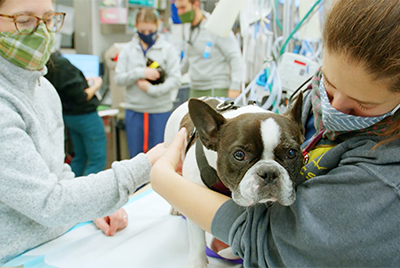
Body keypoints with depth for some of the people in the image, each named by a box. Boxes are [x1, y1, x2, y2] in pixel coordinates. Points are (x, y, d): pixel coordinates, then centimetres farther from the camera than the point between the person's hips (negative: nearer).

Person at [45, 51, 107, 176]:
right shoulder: (60, 64, -26)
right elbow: (81, 97, -20)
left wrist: (82, 81, 12)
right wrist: (96, 86, -3)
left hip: (68, 115, 9)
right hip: (84, 114, -9)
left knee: (79, 157, 22)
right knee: (98, 160, 0)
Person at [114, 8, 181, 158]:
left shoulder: (167, 49, -1)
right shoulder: (127, 50, 6)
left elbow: (175, 79, -6)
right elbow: (118, 78, 0)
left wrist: (152, 89, -16)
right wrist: (140, 73, -14)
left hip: (161, 110, -2)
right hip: (134, 110, 2)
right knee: (135, 155, 11)